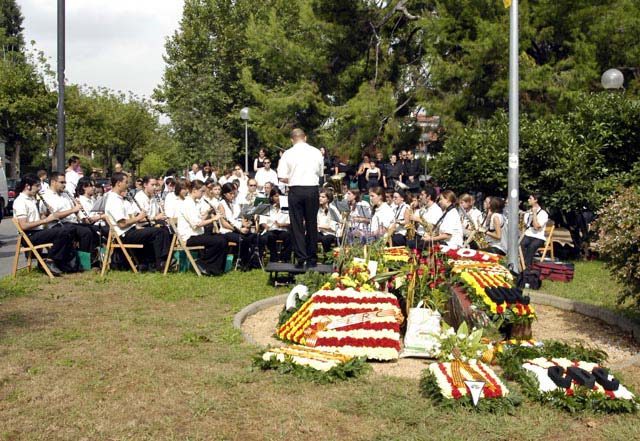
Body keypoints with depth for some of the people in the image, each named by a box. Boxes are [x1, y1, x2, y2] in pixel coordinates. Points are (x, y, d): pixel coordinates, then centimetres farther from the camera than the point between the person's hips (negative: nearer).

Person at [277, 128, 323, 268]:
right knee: (312, 224, 11)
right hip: (312, 190, 2)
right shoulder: (317, 152, 2)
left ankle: (301, 258, 2)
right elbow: (320, 173, 9)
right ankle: (312, 259, 15)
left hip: (296, 190, -2)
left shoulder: (288, 154, -4)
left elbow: (283, 178, -6)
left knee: (297, 225, 5)